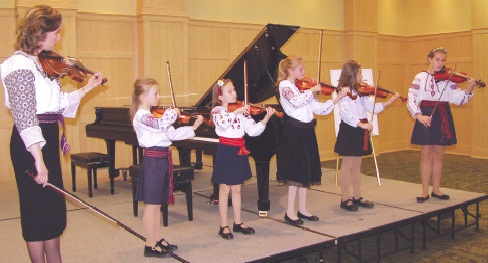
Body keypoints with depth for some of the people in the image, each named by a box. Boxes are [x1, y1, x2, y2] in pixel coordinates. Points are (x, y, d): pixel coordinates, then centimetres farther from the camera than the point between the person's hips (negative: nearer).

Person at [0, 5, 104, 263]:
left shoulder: (42, 63, 11)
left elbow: (58, 102, 14)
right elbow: (24, 115, -24)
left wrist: (87, 88, 14)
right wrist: (38, 159, -30)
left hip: (47, 140, 10)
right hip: (31, 145, -10)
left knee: (54, 207, 18)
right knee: (38, 210, 3)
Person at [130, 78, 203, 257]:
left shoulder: (154, 115, 14)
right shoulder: (142, 116, -15)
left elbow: (172, 134, 12)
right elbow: (162, 124, -35)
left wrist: (193, 127, 7)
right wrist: (173, 112, -17)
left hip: (162, 160, 10)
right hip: (153, 160, -9)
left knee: (157, 203, 16)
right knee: (152, 205, -1)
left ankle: (158, 240, 27)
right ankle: (150, 246, 8)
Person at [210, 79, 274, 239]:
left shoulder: (242, 111, 6)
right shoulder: (217, 110, -7)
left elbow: (253, 131, -3)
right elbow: (224, 123, -30)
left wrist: (266, 118, -15)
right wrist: (236, 111, -33)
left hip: (239, 152, 5)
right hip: (226, 152, -5)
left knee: (236, 189, 14)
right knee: (225, 190, 3)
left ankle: (238, 223, 25)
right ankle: (224, 226, 12)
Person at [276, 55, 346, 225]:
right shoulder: (284, 85, -7)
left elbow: (319, 108, 9)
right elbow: (296, 102, -28)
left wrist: (337, 98, 1)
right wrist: (312, 90, -18)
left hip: (307, 132, 8)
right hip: (294, 133, -7)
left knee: (306, 172, 11)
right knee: (296, 173, -4)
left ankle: (302, 210, 23)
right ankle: (290, 213, 6)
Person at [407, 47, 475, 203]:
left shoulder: (448, 79, 5)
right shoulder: (420, 77, -1)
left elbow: (459, 99, -6)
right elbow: (411, 99, -10)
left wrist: (469, 90, -24)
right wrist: (418, 115, -24)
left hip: (442, 117, 3)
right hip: (426, 117, -3)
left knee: (438, 155, 10)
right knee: (427, 155, 1)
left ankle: (436, 190, 22)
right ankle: (425, 191, 10)